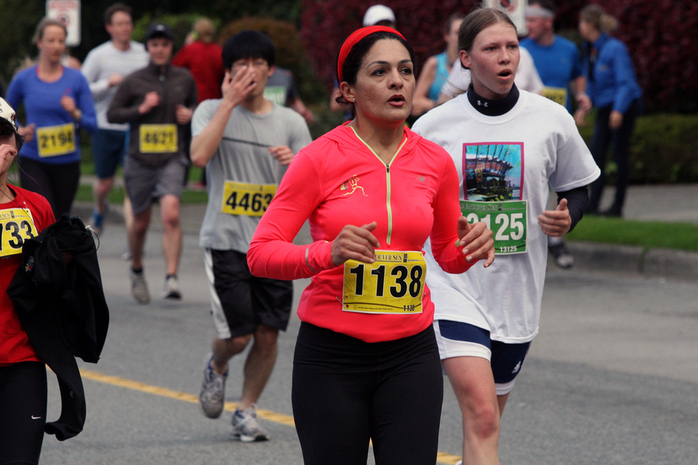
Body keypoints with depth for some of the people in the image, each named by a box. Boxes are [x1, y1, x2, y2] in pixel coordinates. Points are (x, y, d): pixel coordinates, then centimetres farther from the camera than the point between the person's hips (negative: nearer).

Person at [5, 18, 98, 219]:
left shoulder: (76, 79, 0)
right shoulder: (23, 79, 0)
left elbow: (93, 124, 0)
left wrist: (75, 114, -20)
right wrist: (19, 130, -5)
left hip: (67, 163, 2)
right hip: (33, 162, -2)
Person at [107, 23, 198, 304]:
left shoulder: (184, 79, 6)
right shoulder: (133, 81, 0)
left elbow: (194, 105, 22)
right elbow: (112, 114, 3)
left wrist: (189, 114, -1)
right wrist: (141, 109, -11)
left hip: (172, 160, 0)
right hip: (140, 161, 0)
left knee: (171, 215, -21)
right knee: (140, 223, 11)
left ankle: (171, 278, -24)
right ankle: (136, 270, 38)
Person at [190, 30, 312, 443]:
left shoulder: (291, 123, 8)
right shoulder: (212, 111, 2)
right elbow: (199, 155, -18)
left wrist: (297, 163, -18)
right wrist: (230, 101, -16)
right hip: (226, 241, -2)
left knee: (268, 334, -1)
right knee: (238, 335, -8)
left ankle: (248, 409, 18)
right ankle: (216, 368, 27)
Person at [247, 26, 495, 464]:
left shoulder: (435, 161, 4)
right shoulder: (320, 158, -7)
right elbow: (261, 253, -9)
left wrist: (470, 248, -5)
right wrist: (327, 253, -27)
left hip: (411, 356, 2)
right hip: (331, 357, -2)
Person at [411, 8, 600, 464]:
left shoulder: (551, 119, 1)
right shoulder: (434, 126, -2)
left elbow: (576, 188, 14)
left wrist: (567, 218, -7)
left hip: (517, 292, 3)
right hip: (452, 286, -3)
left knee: (485, 418, 15)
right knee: (480, 414, -20)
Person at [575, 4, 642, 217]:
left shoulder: (615, 48, -17)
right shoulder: (590, 50, 8)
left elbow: (625, 82, -19)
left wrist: (618, 110, -28)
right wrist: (584, 106, 8)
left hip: (623, 106, -8)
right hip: (605, 108, 8)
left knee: (619, 155, -2)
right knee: (596, 154, -2)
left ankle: (617, 206, 5)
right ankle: (592, 205, -5)